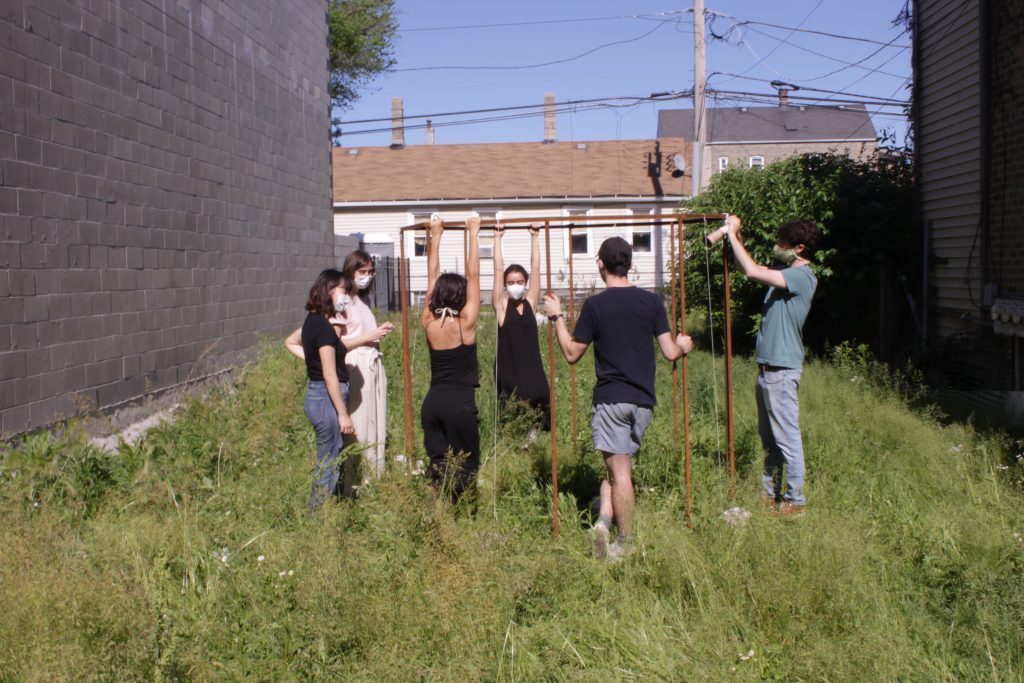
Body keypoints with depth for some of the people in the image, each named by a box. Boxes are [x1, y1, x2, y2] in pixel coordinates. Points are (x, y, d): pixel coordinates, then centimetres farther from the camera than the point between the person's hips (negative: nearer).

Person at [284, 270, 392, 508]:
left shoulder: (313, 321, 8)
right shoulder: (324, 327, -19)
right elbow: (330, 376, -20)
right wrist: (343, 414, -17)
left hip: (316, 396, 10)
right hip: (326, 399, -10)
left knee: (327, 462, 17)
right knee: (329, 466, -1)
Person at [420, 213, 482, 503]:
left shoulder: (429, 322, 1)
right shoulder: (465, 323, -9)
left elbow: (433, 276, 9)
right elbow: (473, 275, -6)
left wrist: (436, 235, 16)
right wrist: (473, 233, 0)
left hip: (433, 401, 5)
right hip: (460, 403, -5)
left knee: (437, 464, 10)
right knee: (464, 467, 3)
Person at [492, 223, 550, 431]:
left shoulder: (531, 303, 7)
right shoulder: (501, 305, 0)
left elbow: (535, 268, 6)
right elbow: (498, 269, -3)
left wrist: (534, 237, 7)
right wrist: (497, 238, -1)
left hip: (532, 371, 3)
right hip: (508, 373, -3)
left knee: (538, 425, 2)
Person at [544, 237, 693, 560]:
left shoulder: (595, 305, -6)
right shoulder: (652, 301, 1)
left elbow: (572, 353, 2)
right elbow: (670, 352, 2)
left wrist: (557, 317, 14)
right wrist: (683, 345, 25)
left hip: (611, 398, -3)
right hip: (643, 400, 3)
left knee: (620, 471, -1)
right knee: (619, 465, 14)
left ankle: (625, 543, -2)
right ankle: (606, 520, -1)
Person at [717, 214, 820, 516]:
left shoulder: (803, 276, -17)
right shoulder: (787, 272, 12)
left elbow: (753, 271, -27)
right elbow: (752, 268, 24)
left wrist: (732, 235, -17)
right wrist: (735, 236, 10)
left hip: (782, 369, -10)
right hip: (768, 366, 10)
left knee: (787, 437, -3)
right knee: (769, 436, 17)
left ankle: (794, 500, 5)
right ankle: (770, 492, 28)